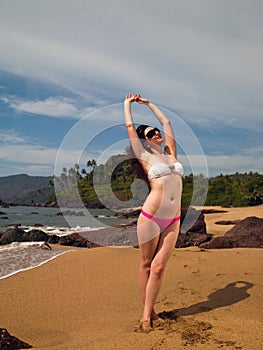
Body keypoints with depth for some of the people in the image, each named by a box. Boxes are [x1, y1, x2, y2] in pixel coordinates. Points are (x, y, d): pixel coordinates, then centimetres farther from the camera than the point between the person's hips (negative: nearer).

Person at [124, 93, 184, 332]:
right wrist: (128, 103, 25)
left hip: (173, 221, 4)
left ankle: (147, 314, 11)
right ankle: (148, 313, 20)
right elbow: (129, 126, 9)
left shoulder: (170, 153, 15)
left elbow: (166, 122, 25)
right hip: (151, 217, -4)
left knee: (158, 267, 1)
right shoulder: (144, 157, 3)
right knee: (147, 265, 7)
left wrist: (148, 103, 34)